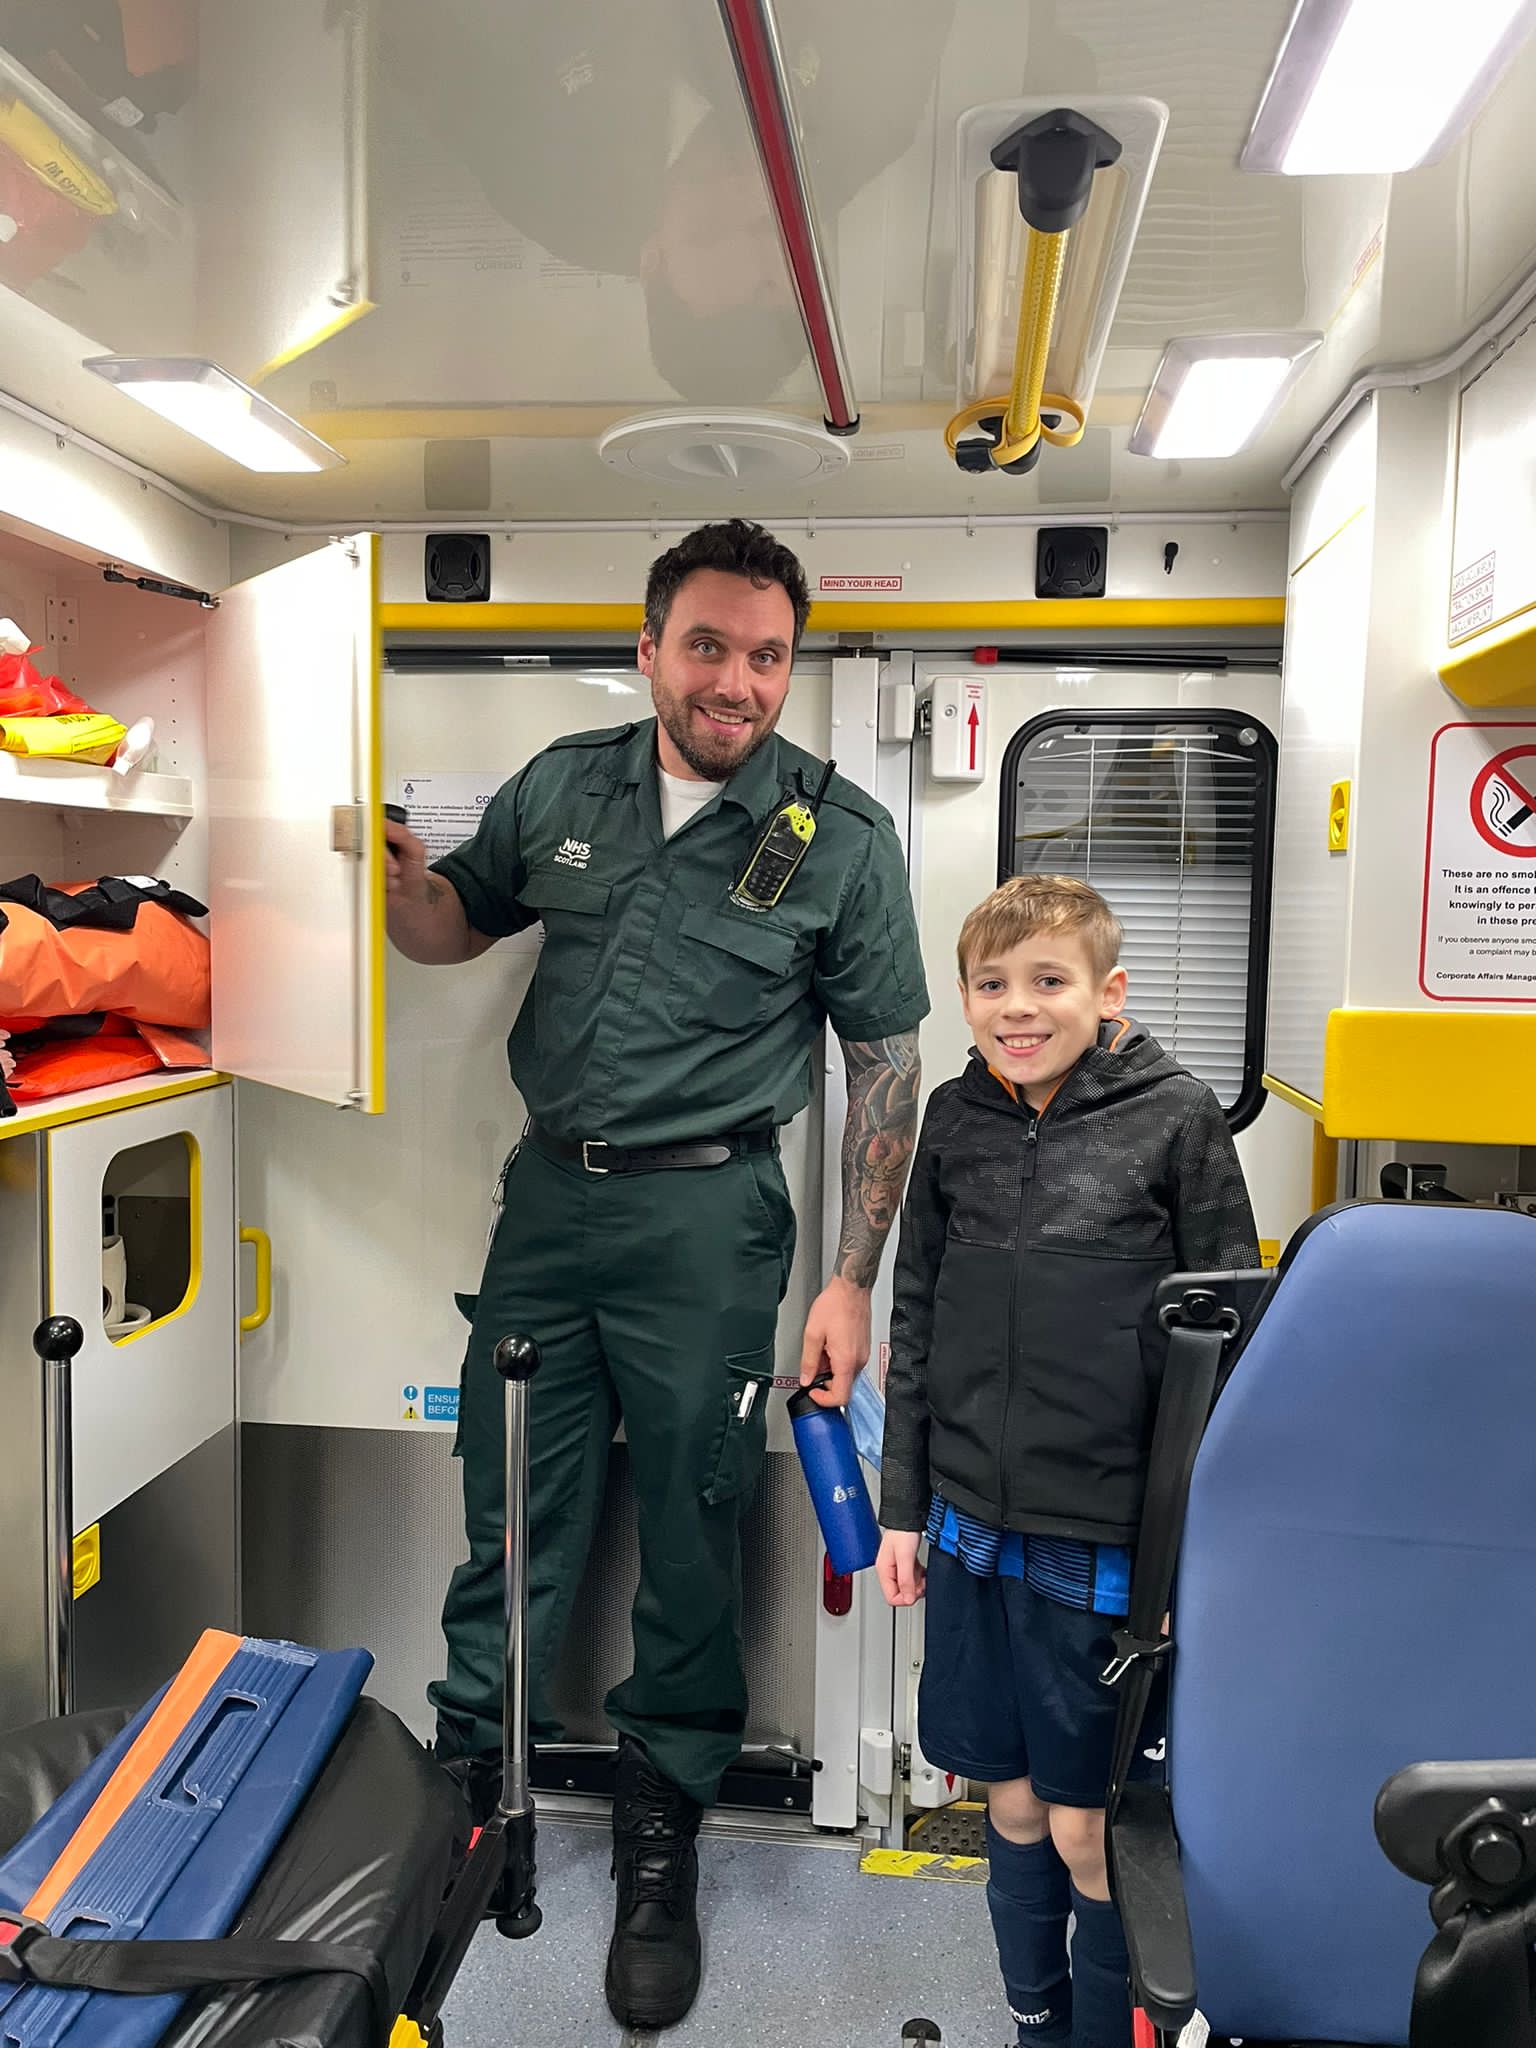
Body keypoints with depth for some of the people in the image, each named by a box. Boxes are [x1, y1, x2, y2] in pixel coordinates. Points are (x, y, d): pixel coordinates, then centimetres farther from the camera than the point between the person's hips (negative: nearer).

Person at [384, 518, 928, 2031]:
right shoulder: (564, 786, 4)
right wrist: (384, 854, -7)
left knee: (688, 1535, 9)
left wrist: (850, 1280, -7)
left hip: (706, 1217, -3)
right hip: (549, 1189, 3)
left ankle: (662, 1830, 31)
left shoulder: (844, 839, -5)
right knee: (511, 1516, 13)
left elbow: (885, 1064, -3)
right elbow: (450, 924, 16)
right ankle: (463, 1782, 36)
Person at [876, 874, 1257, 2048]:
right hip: (973, 1527, 4)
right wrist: (902, 1506, 10)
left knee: (1089, 1827, 8)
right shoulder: (956, 1120, 3)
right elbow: (917, 1323, 9)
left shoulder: (1178, 1120, -8)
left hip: (1107, 1542, -4)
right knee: (1012, 1804, 18)